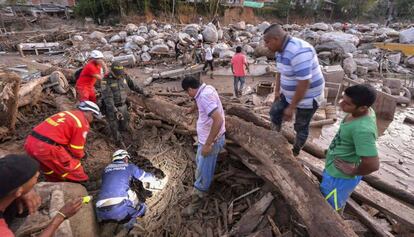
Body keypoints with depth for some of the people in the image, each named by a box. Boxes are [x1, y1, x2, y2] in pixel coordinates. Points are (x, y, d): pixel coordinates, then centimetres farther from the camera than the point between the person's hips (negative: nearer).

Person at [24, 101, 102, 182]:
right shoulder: (83, 123, -7)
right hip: (46, 147, -9)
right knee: (74, 170, 8)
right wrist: (82, 155, 20)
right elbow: (76, 150, -3)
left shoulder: (68, 113, 18)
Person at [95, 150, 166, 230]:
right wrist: (160, 183, 40)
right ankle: (131, 221, -9)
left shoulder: (106, 169, 24)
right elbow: (146, 177, 22)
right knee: (142, 207, 19)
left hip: (102, 212, 5)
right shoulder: (129, 167, 14)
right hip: (120, 207, -5)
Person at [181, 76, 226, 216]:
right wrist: (192, 109, 49)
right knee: (200, 162, 29)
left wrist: (208, 144, -30)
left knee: (203, 173, 5)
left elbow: (218, 120, -36)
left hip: (211, 140, -10)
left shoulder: (205, 95, -28)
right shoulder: (205, 89, 3)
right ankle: (199, 190, 52)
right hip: (205, 137, 11)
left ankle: (196, 202, 23)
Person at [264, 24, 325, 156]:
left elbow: (304, 83, -34)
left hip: (307, 97, -8)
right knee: (275, 112, 15)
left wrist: (291, 107, -28)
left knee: (300, 127, 9)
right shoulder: (280, 50, -2)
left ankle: (295, 153, 31)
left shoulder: (298, 51, -33)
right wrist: (277, 91, 10)